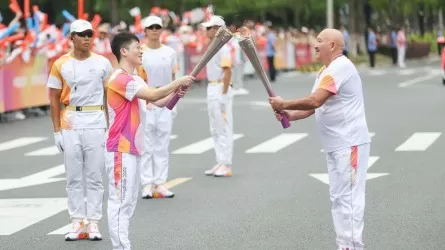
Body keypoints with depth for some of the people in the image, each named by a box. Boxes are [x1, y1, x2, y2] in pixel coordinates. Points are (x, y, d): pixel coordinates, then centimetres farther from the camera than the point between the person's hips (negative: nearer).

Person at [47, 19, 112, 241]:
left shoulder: (102, 63, 3)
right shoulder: (61, 64, 3)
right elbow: (54, 98, 5)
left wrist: (110, 127, 3)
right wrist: (57, 130, 1)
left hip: (96, 125, 0)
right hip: (70, 125, 0)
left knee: (94, 177, 2)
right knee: (74, 177, 4)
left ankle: (93, 223, 7)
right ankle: (77, 223, 10)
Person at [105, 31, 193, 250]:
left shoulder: (135, 79, 16)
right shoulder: (120, 78, -16)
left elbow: (159, 102, 15)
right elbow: (153, 95, -25)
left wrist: (176, 93, -4)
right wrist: (177, 82, -13)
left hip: (132, 149, 11)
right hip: (120, 150, -11)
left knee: (129, 202, 12)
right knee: (120, 201, -9)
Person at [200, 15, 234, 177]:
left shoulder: (222, 48, -15)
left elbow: (227, 72, -20)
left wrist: (223, 94, -22)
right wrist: (212, 92, 19)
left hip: (221, 89, -10)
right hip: (211, 88, 10)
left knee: (224, 128, -5)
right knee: (215, 129, 14)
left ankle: (227, 165, -2)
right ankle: (220, 162, 20)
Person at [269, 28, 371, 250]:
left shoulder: (340, 67, -17)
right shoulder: (326, 71, 17)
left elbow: (315, 101, -25)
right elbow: (314, 106, 15)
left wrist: (284, 104, -14)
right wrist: (291, 115, -3)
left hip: (350, 144, -11)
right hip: (335, 145, 11)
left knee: (349, 196, -10)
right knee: (338, 196, 13)